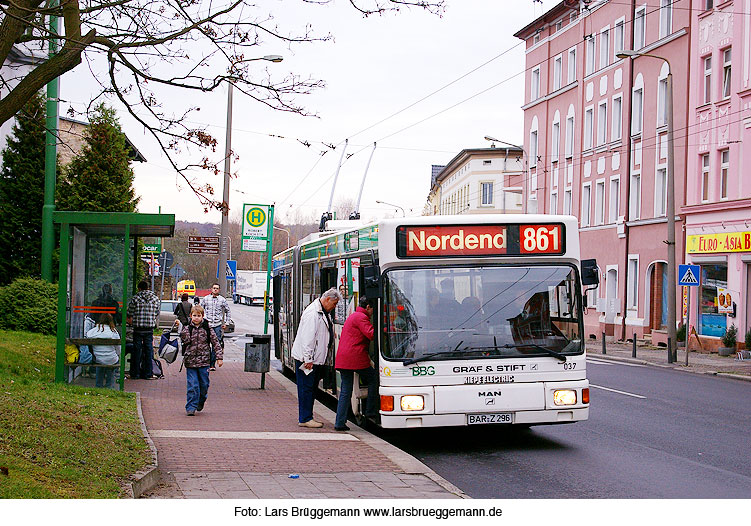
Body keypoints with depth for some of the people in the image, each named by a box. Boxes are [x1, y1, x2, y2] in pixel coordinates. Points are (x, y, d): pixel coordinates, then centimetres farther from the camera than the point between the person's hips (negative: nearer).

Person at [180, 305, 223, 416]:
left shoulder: (207, 329, 0)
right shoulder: (187, 328, 2)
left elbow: (216, 343, 3)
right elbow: (185, 340, -8)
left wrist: (219, 357, -1)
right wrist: (179, 328, -19)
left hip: (204, 361, 1)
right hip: (190, 362, -1)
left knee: (204, 385, 8)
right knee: (192, 386, -4)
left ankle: (200, 402, 32)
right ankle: (191, 407, 2)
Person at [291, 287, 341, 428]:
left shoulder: (324, 313, 14)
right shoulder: (312, 313, -18)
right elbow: (307, 338, -22)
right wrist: (308, 359, -22)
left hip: (316, 358, 10)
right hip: (307, 358, -10)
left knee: (312, 389, 12)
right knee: (306, 388, -6)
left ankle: (307, 418, 18)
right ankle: (305, 419, -2)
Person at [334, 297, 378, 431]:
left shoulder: (352, 316, 26)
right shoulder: (361, 317, -6)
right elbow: (371, 334, -19)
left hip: (342, 359, 9)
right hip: (355, 358, -9)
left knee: (345, 391, 8)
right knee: (374, 379, 7)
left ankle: (340, 422, 4)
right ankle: (370, 410, 9)